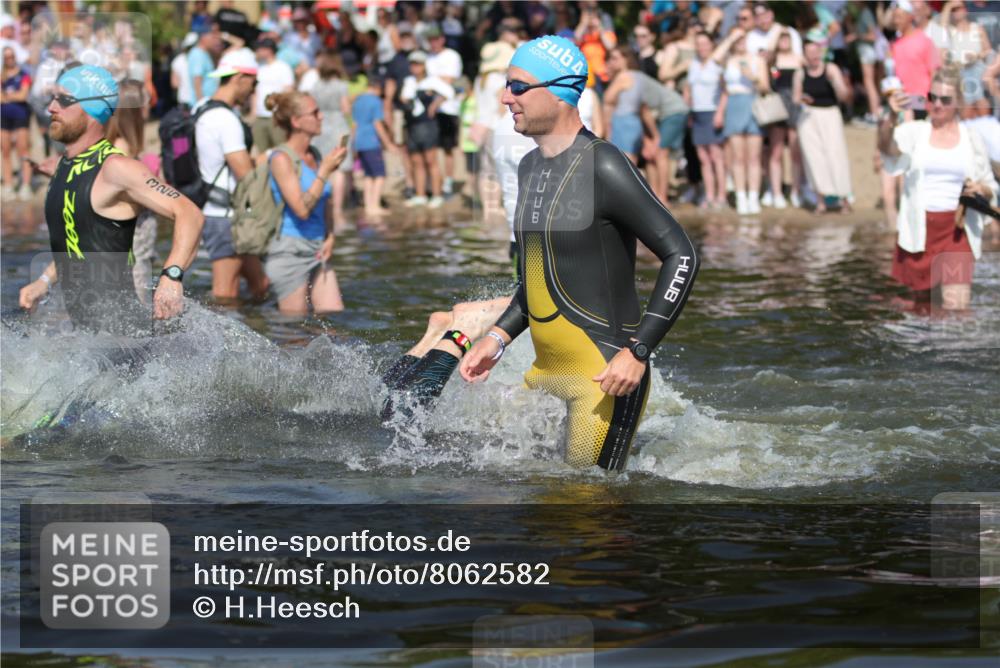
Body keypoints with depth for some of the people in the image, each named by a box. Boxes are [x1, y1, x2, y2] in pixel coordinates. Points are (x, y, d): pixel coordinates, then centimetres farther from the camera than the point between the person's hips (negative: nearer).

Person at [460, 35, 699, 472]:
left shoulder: (603, 168, -15)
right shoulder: (531, 168, 12)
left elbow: (681, 257, -16)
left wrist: (638, 351, -20)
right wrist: (499, 337, 14)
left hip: (605, 378, -9)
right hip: (545, 375, 9)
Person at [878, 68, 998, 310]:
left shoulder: (971, 140, 7)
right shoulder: (914, 132, 1)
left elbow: (991, 189, 15)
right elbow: (887, 146, -22)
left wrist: (980, 190, -10)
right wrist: (891, 118, -42)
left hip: (956, 229, 0)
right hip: (919, 228, 0)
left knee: (956, 305, -14)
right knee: (922, 298, 11)